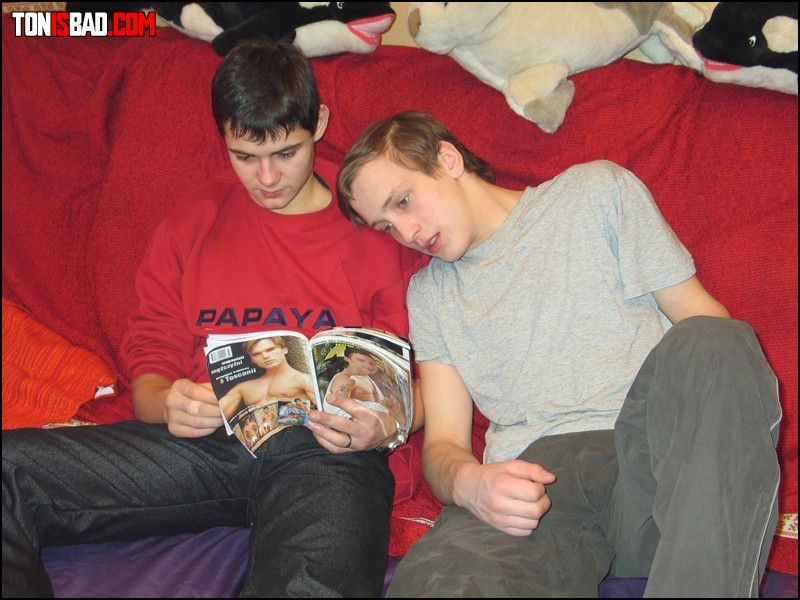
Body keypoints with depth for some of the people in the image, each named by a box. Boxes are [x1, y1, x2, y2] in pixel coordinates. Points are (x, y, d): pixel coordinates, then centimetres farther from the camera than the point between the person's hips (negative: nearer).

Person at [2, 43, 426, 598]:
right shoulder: (192, 224, 20)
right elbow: (151, 354, 18)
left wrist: (387, 427, -13)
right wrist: (165, 404, -7)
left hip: (324, 449, -4)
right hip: (206, 438, 5)